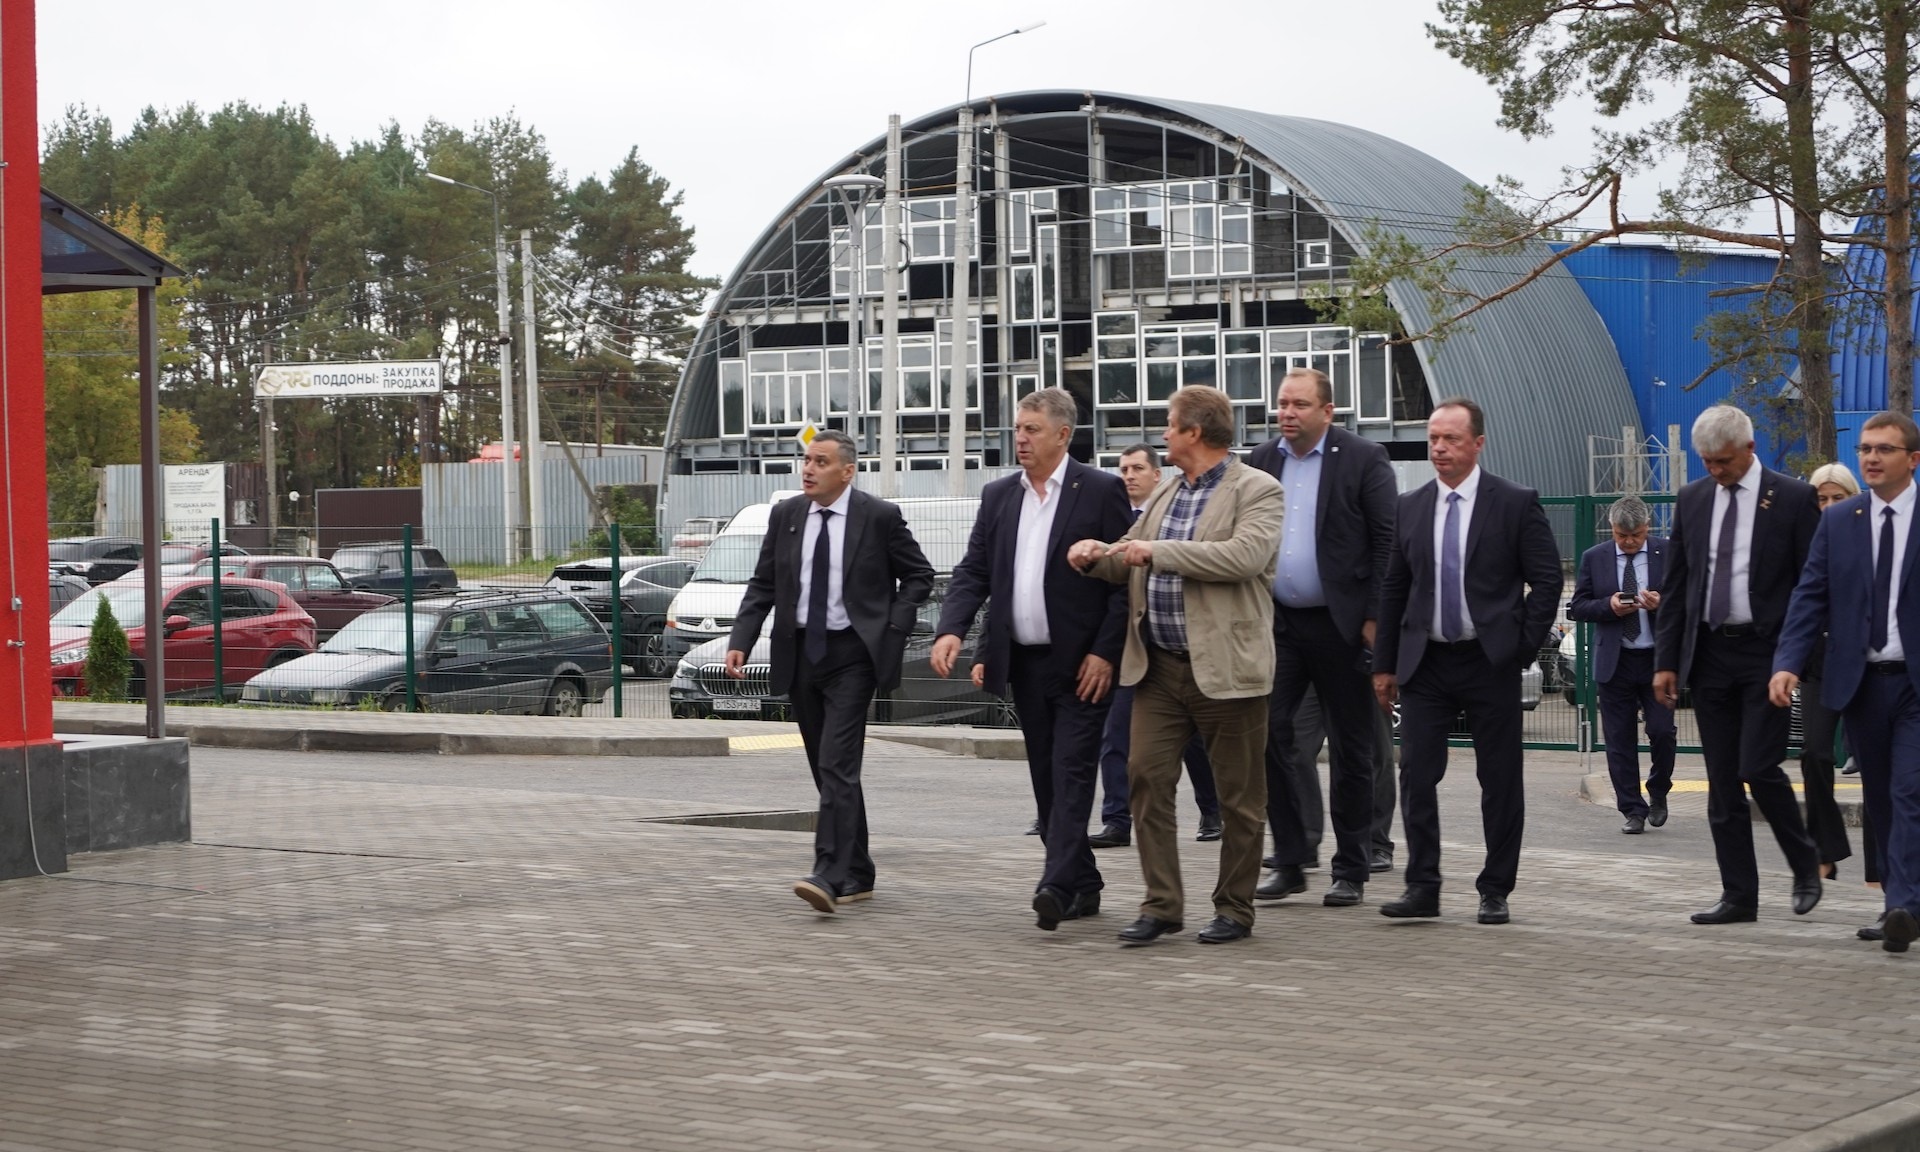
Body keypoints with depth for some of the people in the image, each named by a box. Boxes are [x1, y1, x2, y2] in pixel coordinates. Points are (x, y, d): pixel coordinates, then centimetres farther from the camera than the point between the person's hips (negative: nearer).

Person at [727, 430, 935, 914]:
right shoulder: (785, 515, 6)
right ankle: (856, 876, 20)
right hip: (801, 654, 5)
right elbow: (763, 584, 9)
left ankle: (829, 876, -22)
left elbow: (919, 575, 4)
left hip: (851, 655, -5)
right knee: (826, 771, 10)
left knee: (837, 765, -16)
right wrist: (740, 641, -2)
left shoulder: (879, 517, -5)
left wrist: (895, 628, -7)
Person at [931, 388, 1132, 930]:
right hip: (1024, 662, 6)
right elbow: (973, 571, 8)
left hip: (1080, 663, -6)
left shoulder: (1101, 491, -5)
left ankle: (1057, 887, -18)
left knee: (1072, 774, -11)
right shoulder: (998, 496, 11)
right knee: (1047, 779, 9)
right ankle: (1083, 885, 18)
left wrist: (1105, 652, -14)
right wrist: (951, 630, -9)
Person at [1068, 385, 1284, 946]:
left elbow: (1245, 555, -23)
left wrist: (1157, 551, -20)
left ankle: (1234, 909, 15)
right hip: (1159, 665, 6)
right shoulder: (1165, 494, 17)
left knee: (1238, 794, 4)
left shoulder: (1257, 491, -6)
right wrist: (1099, 555, 2)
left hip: (1225, 667, -6)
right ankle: (1161, 905, 4)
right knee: (1146, 777, -2)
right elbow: (1130, 561, 25)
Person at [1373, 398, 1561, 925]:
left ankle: (1495, 891, 11)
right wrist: (1385, 663, 9)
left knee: (1500, 780, 3)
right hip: (1425, 663, 3)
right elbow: (1393, 588, 12)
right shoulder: (1410, 507, 8)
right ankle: (1422, 887, 4)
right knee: (1416, 775, -2)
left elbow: (1546, 580, -1)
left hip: (1491, 663, -3)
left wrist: (1523, 649, -7)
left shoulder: (1517, 504, -2)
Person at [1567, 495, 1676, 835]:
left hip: (1658, 658, -1)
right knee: (1620, 740, 2)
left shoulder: (1668, 554, 1)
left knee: (1662, 731, -7)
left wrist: (1662, 603, -18)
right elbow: (1578, 606, 5)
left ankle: (1658, 791, 20)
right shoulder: (1594, 559, 4)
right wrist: (1609, 606, -14)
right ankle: (1633, 810, 11)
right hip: (1614, 662, 1)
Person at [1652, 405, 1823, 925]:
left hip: (1766, 653, -5)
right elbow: (1676, 586, 11)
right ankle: (1739, 895, 10)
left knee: (1759, 769, -12)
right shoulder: (1691, 500, 8)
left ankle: (1805, 864, 12)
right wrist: (1666, 661, 6)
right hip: (1708, 653, 5)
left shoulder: (1793, 498, -4)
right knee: (1722, 784, 5)